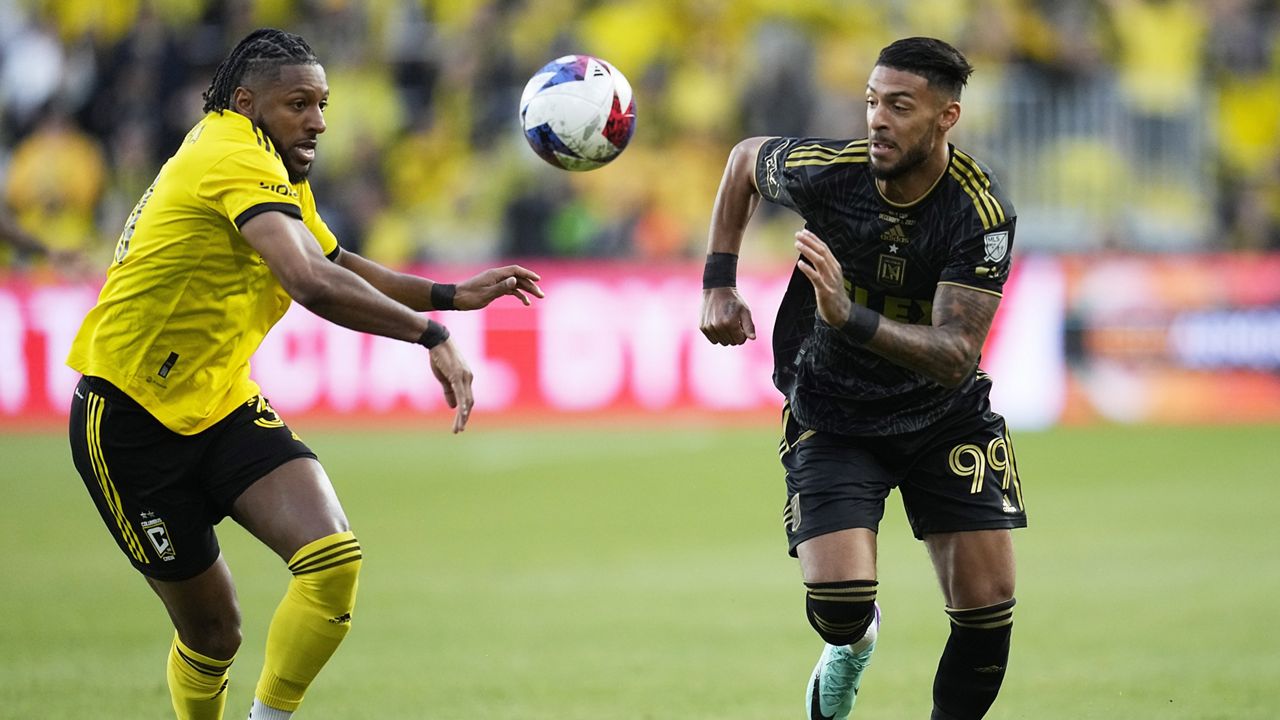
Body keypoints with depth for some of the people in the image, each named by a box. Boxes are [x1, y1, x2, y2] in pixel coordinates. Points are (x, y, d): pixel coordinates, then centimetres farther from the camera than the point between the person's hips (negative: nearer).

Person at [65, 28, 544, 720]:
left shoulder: (278, 171, 11)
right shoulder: (234, 159, -21)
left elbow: (337, 265, 28)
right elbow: (314, 284, -37)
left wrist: (453, 295, 17)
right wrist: (432, 335, -35)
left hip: (222, 405, 8)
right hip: (131, 422, -8)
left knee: (334, 559, -16)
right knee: (210, 633, 0)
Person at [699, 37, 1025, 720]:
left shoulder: (981, 210, -22)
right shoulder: (826, 169, -18)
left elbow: (955, 357, -29)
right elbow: (745, 158, 7)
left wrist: (851, 318, -43)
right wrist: (718, 285, 2)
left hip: (944, 417, 0)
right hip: (831, 422, 0)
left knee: (987, 608, -6)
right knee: (840, 606, -17)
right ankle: (853, 643, 21)